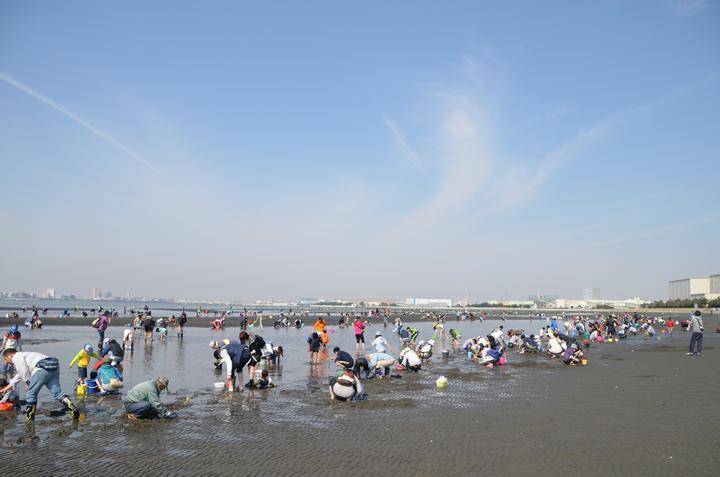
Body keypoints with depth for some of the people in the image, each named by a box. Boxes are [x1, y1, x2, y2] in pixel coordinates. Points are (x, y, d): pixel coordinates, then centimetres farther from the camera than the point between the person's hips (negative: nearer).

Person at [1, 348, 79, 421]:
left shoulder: (16, 357, 11)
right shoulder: (23, 355, 39)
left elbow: (25, 373, -1)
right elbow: (19, 375, 49)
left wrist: (29, 385, 14)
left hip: (43, 368, -9)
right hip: (53, 368, 9)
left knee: (31, 393, 7)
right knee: (57, 392, 0)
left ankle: (29, 417, 15)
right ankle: (72, 407, -18)